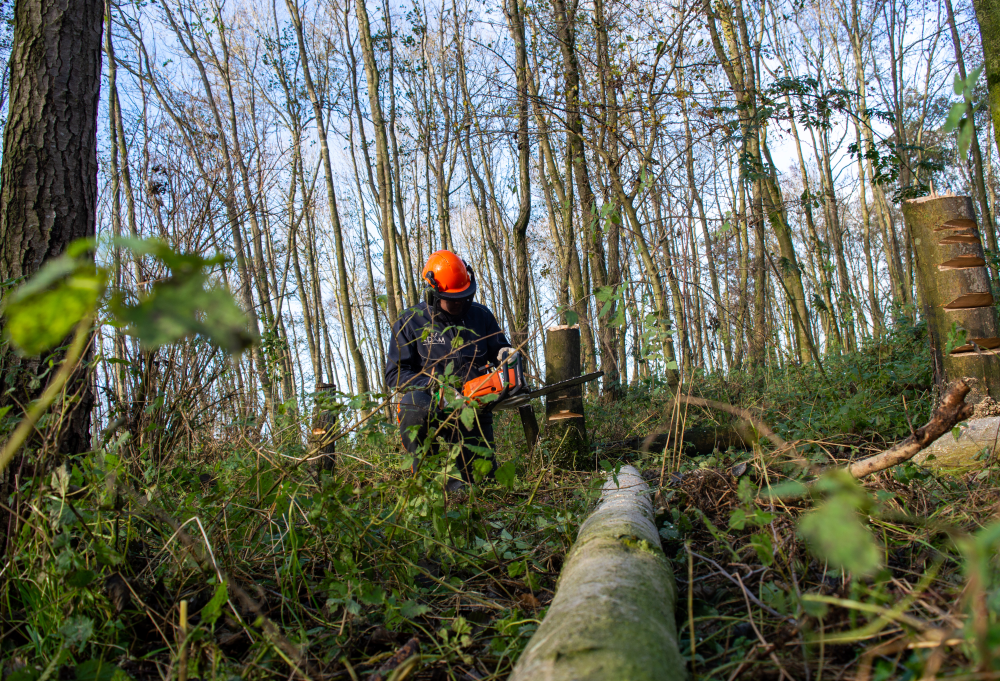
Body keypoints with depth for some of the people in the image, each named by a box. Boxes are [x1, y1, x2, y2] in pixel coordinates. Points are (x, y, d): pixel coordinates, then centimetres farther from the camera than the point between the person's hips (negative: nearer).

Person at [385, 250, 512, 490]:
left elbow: (497, 350, 19)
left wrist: (505, 354, -8)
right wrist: (435, 387, -22)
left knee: (484, 474, -8)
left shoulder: (482, 317, 7)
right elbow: (395, 374, -8)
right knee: (414, 403, -38)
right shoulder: (410, 323, -3)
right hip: (431, 407, -2)